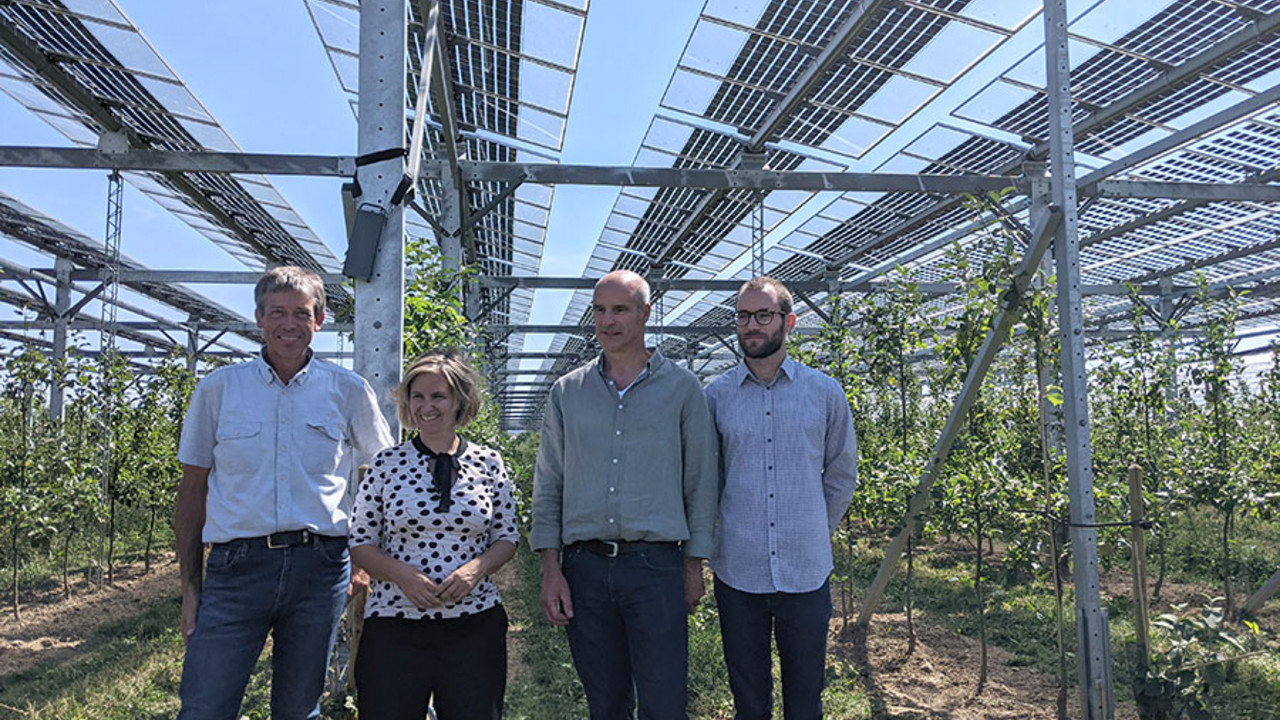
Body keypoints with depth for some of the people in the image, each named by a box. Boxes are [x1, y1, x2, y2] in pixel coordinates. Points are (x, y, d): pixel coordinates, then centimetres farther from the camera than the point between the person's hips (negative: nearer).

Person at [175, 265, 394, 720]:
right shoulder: (218, 389, 6)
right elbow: (193, 490, 10)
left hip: (320, 568, 1)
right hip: (236, 566, 0)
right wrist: (190, 585, 5)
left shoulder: (348, 391, 5)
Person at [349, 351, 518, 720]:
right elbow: (360, 544, 5)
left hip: (475, 624, 1)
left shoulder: (488, 463, 4)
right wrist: (402, 573, -13)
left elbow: (507, 537, 10)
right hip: (394, 625, -1)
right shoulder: (387, 464, 2)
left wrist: (475, 568, -10)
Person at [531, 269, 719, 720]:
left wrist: (694, 566, 2)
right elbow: (548, 485, 10)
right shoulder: (567, 392, 10)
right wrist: (551, 569, 2)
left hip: (656, 566, -2)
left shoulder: (682, 388, 4)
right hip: (584, 567, 3)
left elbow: (700, 484, 6)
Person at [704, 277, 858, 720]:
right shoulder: (715, 396, 2)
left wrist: (812, 533, 11)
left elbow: (842, 476, 13)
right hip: (737, 573, 0)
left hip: (807, 573, 0)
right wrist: (716, 539, 10)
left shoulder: (825, 393, 3)